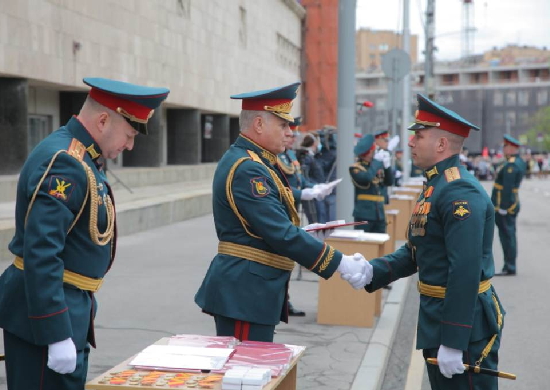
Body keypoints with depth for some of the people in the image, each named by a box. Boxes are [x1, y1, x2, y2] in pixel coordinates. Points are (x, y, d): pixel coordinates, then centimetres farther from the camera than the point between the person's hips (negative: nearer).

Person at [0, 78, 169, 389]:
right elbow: (41, 255, -26)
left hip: (69, 307, 10)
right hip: (47, 315, -10)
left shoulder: (79, 157, 11)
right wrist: (57, 336, -26)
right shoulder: (63, 163, -20)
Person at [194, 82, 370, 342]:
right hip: (245, 292, -10)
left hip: (253, 289, 10)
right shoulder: (247, 169, -19)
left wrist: (304, 234, 8)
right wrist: (340, 264, -22)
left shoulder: (253, 162, 14)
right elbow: (281, 234, -25)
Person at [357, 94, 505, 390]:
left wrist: (453, 342, -26)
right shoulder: (435, 186, 12)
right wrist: (373, 271, -2)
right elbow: (415, 252, 14)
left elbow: (465, 272, -27)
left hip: (463, 323, -10)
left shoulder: (460, 193, -22)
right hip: (437, 319, 10)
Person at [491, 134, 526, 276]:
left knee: (507, 235, -5)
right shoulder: (519, 162, 13)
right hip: (512, 205, 10)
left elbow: (507, 188, -23)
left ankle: (510, 268, 0)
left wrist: (503, 207, -22)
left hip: (505, 206, -10)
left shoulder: (511, 165, -19)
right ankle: (509, 266, 21)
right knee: (508, 235, 14)